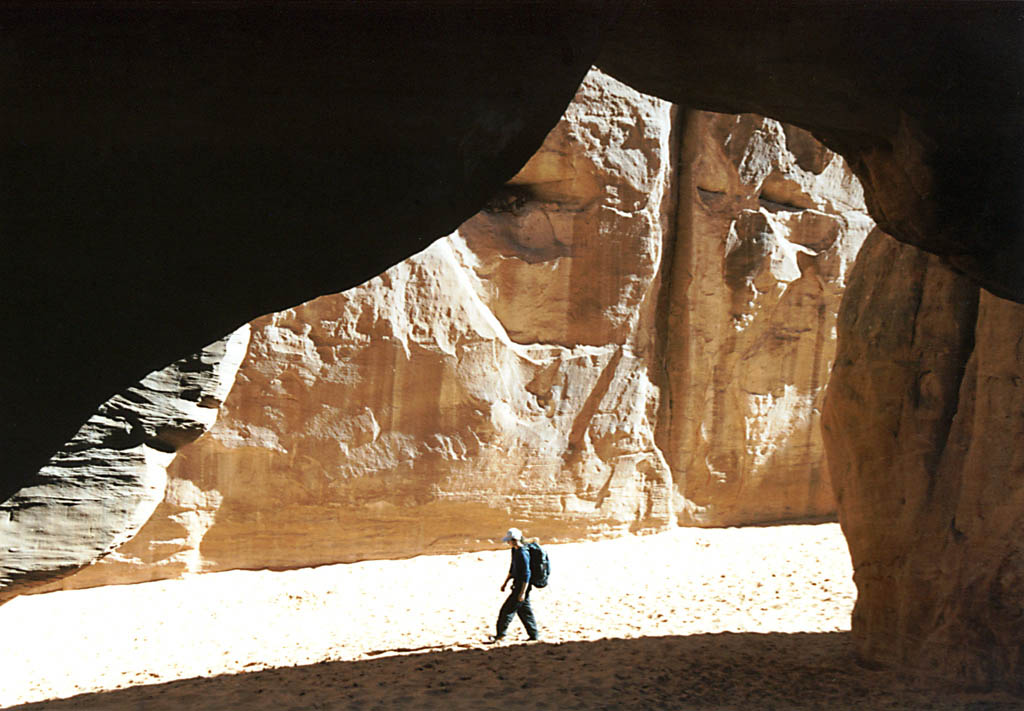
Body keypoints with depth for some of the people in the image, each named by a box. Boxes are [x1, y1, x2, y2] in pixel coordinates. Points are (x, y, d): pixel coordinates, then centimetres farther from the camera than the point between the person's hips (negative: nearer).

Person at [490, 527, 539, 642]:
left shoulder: (523, 554, -22)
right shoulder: (515, 551, 9)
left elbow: (526, 575, -23)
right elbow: (512, 569, 22)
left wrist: (522, 592, -23)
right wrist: (505, 583, 25)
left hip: (522, 586, -10)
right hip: (518, 585, 10)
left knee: (507, 609, -5)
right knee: (524, 611, 15)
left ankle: (500, 634, 3)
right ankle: (534, 635, 21)